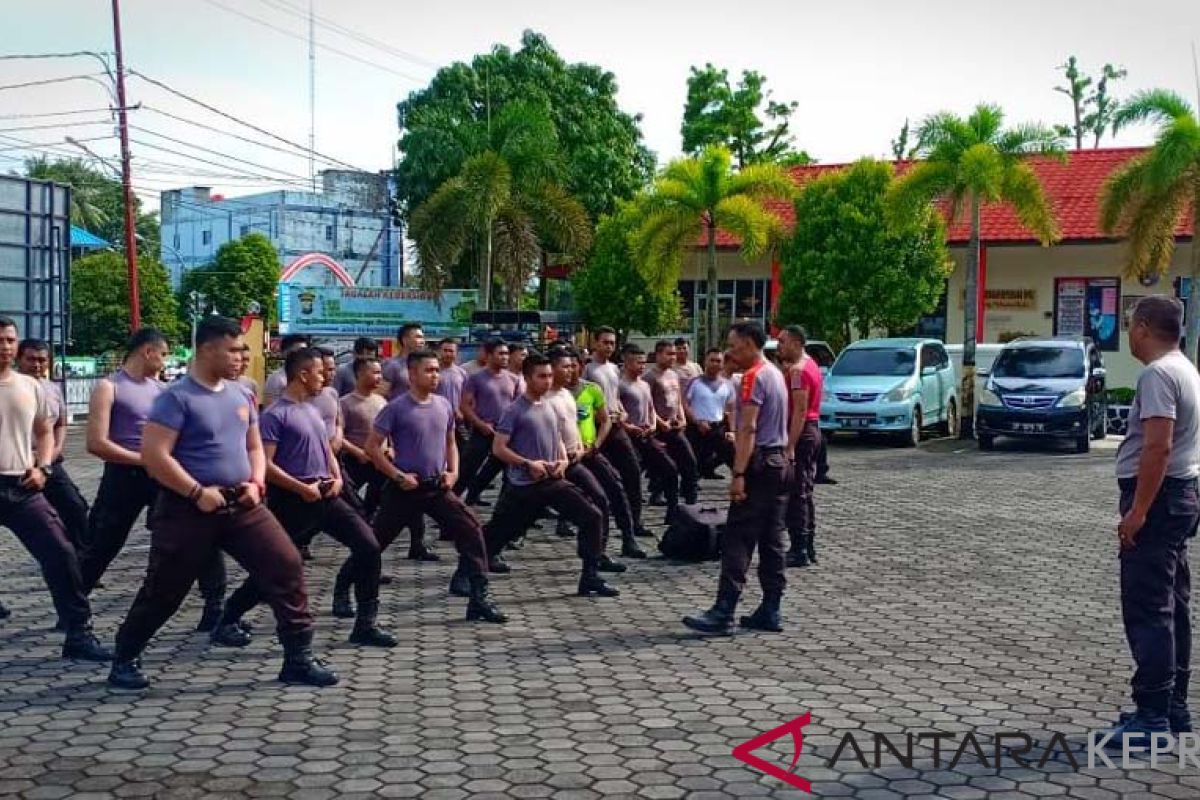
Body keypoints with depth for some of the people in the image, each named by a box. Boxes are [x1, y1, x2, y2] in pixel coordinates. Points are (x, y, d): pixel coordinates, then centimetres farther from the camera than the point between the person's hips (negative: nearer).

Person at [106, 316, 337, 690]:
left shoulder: (240, 397, 11)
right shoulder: (176, 398, -11)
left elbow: (254, 447, 21)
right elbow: (154, 455, -17)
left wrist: (256, 482, 1)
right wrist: (198, 492, -19)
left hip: (242, 505, 6)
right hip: (188, 508, -6)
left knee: (287, 568, -5)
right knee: (163, 590, 4)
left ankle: (299, 658, 2)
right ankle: (125, 660, 25)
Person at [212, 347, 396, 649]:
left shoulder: (312, 409, 14)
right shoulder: (275, 414, -12)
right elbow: (264, 464, -18)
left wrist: (337, 477, 5)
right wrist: (303, 488, -19)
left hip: (325, 496, 7)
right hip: (292, 501, -7)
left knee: (368, 546, -3)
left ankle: (365, 625, 3)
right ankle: (227, 622, 17)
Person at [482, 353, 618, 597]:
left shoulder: (549, 407, 12)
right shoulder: (516, 410, -9)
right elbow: (498, 448, -12)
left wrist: (563, 460, 3)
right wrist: (528, 464, -19)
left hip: (553, 481, 6)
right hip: (524, 485, -6)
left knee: (592, 517, -8)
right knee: (500, 530, 5)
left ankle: (590, 578, -4)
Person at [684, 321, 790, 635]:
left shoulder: (753, 376, -13)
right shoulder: (776, 373, 17)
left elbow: (748, 428, -21)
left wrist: (738, 474, -24)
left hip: (759, 464, -10)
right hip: (780, 462, 10)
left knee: (737, 541, -10)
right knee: (772, 541, 9)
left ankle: (723, 613, -13)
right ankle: (770, 612, 12)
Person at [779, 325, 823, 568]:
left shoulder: (798, 370, -15)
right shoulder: (810, 364, 16)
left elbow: (800, 410, -23)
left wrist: (790, 446, -26)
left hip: (801, 433, -10)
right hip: (813, 430, 10)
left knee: (795, 495, -8)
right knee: (805, 493, 14)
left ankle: (799, 550, -8)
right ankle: (808, 548, 19)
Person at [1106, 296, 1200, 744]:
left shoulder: (1158, 374, -16)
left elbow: (1158, 447, -25)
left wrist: (1137, 511, -24)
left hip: (1157, 497, -11)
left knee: (1148, 611, -8)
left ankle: (1153, 715, -7)